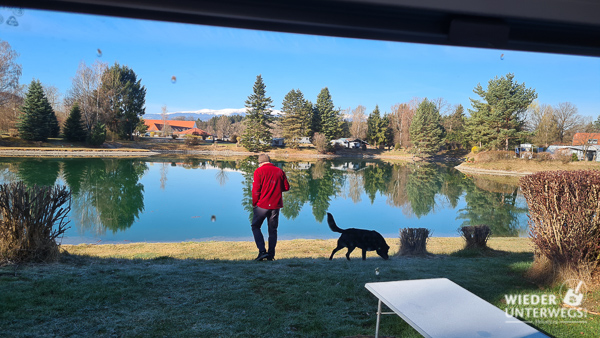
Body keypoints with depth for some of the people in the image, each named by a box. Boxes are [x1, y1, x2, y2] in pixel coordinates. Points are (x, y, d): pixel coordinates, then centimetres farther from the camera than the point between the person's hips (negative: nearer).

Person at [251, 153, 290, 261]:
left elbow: (256, 190, -9)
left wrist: (254, 204, 2)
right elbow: (286, 187, 8)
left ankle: (262, 251, -4)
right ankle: (271, 255, 11)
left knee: (255, 227, 10)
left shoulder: (259, 171, -4)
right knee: (273, 230, 12)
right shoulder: (279, 171, 7)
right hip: (276, 205, 4)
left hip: (262, 205, -3)